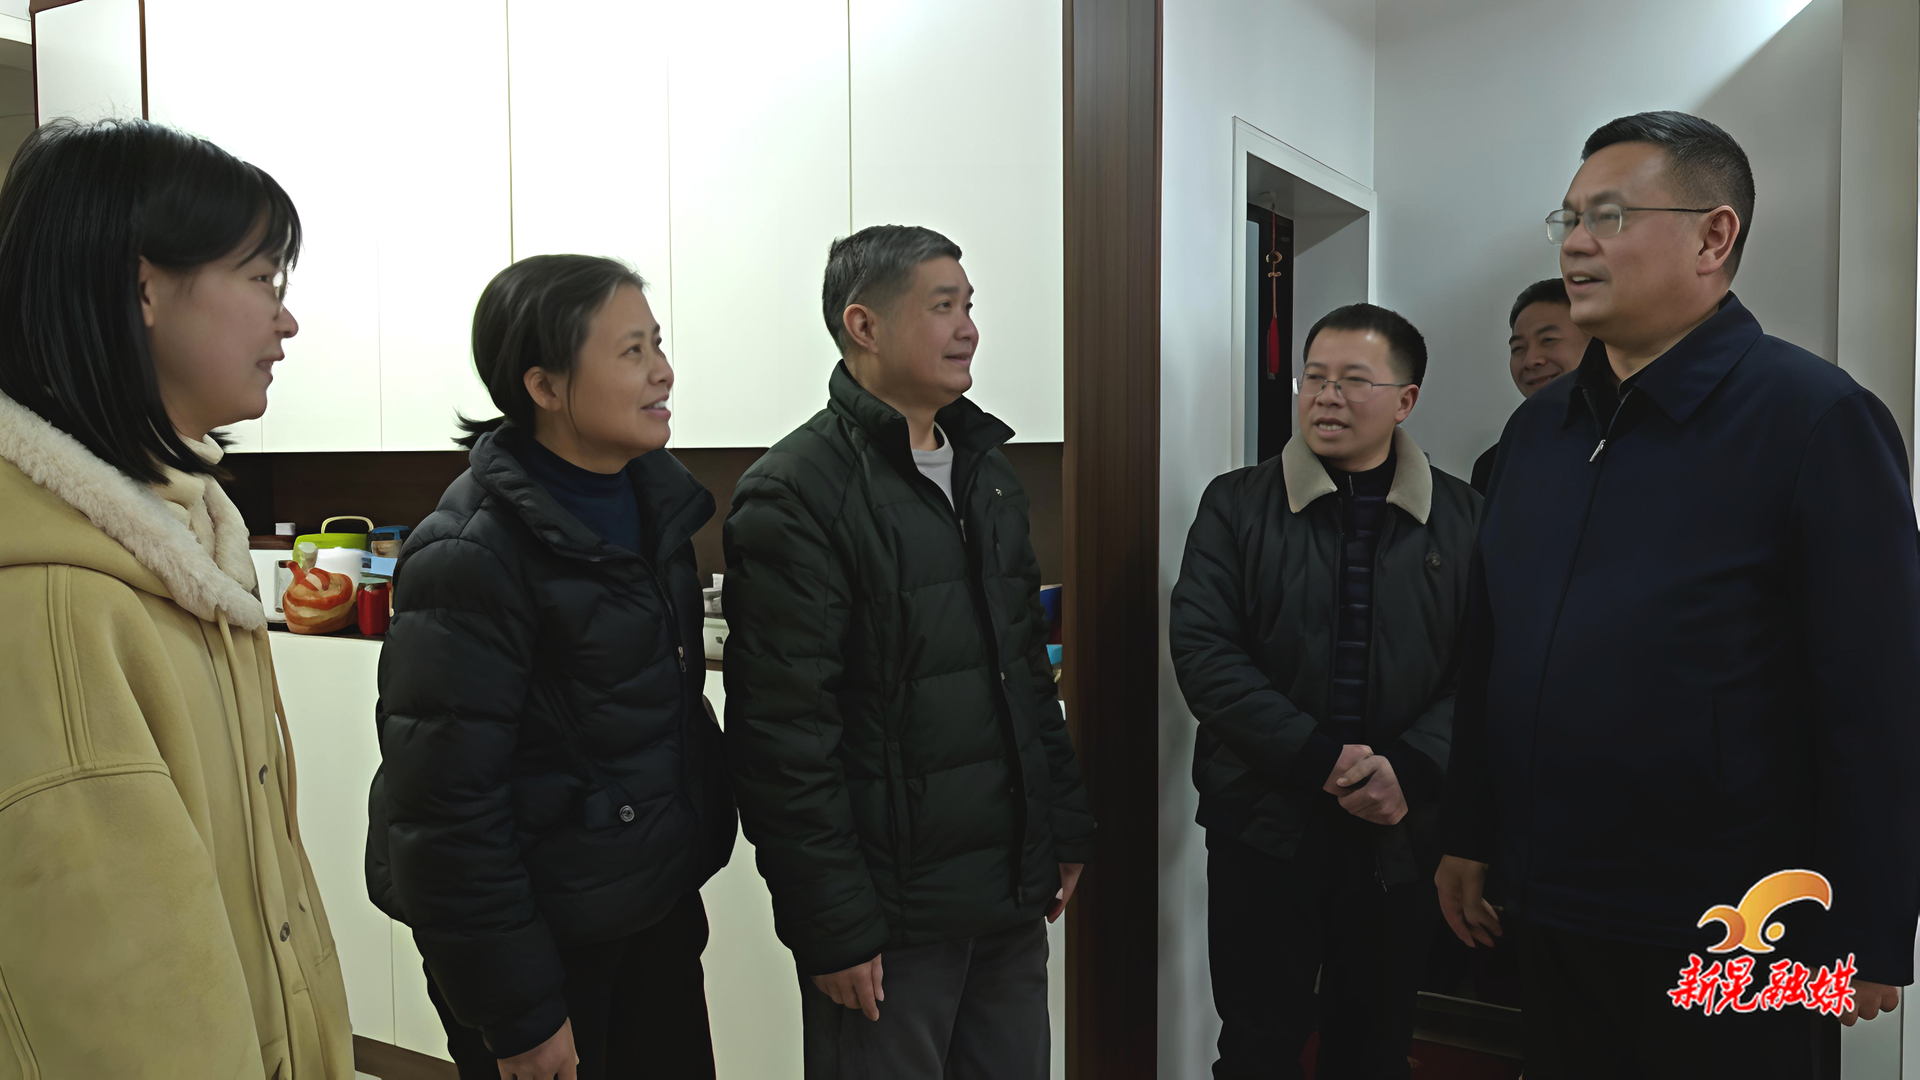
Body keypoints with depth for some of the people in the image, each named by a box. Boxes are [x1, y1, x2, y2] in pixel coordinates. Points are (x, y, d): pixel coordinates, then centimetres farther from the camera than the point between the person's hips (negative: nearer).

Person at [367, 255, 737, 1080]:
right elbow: (447, 807, -20)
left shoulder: (651, 499, 1)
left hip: (656, 909, 7)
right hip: (547, 936, -7)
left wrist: (687, 861, 15)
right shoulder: (471, 556, -21)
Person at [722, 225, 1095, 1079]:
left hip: (1014, 889, 7)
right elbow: (781, 732, -17)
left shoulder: (988, 473, 11)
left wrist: (1066, 826, 14)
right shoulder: (795, 494, -14)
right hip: (891, 912, -7)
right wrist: (834, 925, -17)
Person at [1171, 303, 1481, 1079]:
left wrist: (1410, 768, -17)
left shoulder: (1461, 518, 4)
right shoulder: (1237, 505, 0)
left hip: (1400, 833, 2)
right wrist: (1318, 757, -16)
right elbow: (1202, 648, -9)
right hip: (1263, 825, -1)